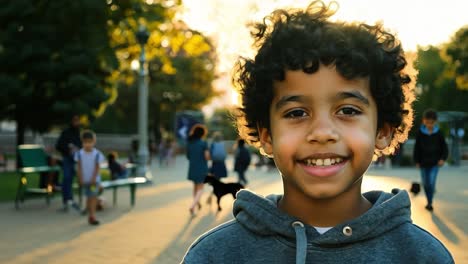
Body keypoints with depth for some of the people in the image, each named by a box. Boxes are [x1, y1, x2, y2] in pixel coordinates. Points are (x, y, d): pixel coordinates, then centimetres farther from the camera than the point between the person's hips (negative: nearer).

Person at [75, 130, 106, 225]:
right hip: (84, 180, 1)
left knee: (93, 197, -7)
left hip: (94, 180, -1)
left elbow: (97, 167, -7)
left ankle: (92, 216, -6)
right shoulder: (79, 154, -4)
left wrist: (93, 179, -13)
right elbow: (79, 167, -2)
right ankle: (91, 215, 16)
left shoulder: (97, 154, -8)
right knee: (88, 197, 7)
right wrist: (81, 179, -6)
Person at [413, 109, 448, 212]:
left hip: (435, 163, -2)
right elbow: (417, 148, 1)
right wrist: (416, 161, -1)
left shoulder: (438, 133, -4)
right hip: (423, 162, 2)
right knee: (426, 183, 11)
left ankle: (430, 203, -2)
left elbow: (444, 147, 3)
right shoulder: (420, 133, -5)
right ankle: (429, 201, 30)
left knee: (431, 183, -12)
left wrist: (443, 158, -10)